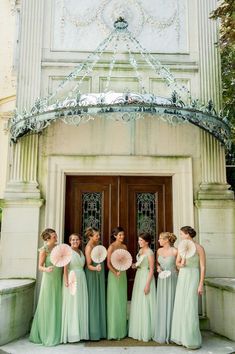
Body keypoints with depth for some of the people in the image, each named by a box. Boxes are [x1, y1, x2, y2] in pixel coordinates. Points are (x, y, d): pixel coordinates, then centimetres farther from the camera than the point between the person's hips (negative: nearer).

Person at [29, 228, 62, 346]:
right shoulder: (44, 249, -9)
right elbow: (40, 266, -11)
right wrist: (46, 269, -30)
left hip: (58, 279, 5)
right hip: (49, 279, -5)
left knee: (57, 306, 9)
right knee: (48, 306, 1)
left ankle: (56, 334, 21)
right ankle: (46, 335, 15)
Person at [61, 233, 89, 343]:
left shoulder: (81, 252, 14)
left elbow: (83, 266, 14)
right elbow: (65, 267, -13)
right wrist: (66, 281, -21)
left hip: (82, 279, 7)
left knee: (81, 304, 9)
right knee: (72, 305, -2)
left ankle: (81, 332, 18)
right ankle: (71, 334, 6)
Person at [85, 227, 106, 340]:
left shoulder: (97, 244, 8)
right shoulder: (88, 247, -15)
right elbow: (88, 265, -18)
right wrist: (96, 268, -34)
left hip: (99, 275, 8)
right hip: (92, 275, -8)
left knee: (100, 300, 12)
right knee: (93, 301, -1)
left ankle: (99, 330, 22)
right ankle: (93, 332, 9)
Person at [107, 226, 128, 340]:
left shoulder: (124, 246, 8)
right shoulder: (111, 247, -10)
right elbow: (108, 263, -13)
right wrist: (116, 273, -25)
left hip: (123, 274, 6)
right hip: (113, 274, -6)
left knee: (122, 301, 11)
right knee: (114, 301, -1)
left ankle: (122, 330, 22)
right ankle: (113, 331, 9)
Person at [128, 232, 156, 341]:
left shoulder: (149, 252, -15)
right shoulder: (140, 251, 9)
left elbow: (151, 269, -16)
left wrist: (147, 284, -19)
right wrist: (135, 265, 0)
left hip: (146, 278, -9)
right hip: (138, 276, 9)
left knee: (145, 304, -2)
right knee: (138, 304, 13)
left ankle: (146, 333, 10)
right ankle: (139, 331, 25)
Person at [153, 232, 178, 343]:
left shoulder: (175, 251, -12)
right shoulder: (159, 251, 4)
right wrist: (158, 268, -2)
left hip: (172, 280, -5)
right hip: (162, 280, 5)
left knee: (171, 304, 2)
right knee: (161, 305, 10)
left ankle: (171, 333, 16)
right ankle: (162, 333, 23)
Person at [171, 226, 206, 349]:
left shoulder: (199, 248, -10)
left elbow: (203, 267, -10)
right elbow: (177, 263, 12)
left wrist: (201, 285, -13)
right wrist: (181, 264, -12)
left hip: (193, 278, -6)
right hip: (182, 277, 6)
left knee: (190, 307, -6)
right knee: (180, 306, 8)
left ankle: (192, 339, 6)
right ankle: (182, 335, 20)